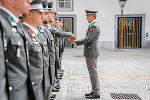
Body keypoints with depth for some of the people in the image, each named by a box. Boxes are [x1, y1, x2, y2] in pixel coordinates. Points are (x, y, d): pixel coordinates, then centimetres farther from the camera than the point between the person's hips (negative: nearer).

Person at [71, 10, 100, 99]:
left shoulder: (94, 26, -15)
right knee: (92, 72, 14)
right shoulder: (92, 26, 17)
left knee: (93, 72, -5)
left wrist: (76, 42, -13)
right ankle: (95, 91, 23)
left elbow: (88, 39, -21)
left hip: (91, 52, -10)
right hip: (90, 52, 10)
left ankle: (96, 93, 3)